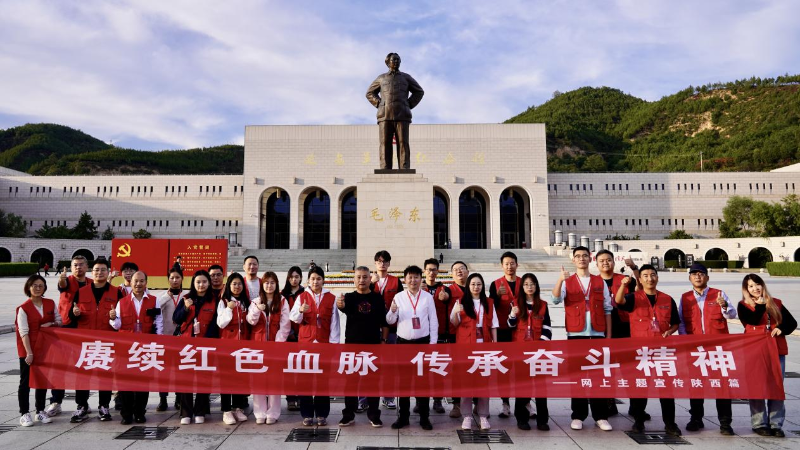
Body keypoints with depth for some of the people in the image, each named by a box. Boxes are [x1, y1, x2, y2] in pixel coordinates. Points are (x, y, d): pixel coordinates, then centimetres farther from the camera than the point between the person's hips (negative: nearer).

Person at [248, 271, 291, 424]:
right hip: (258, 344, 2)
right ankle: (260, 413, 9)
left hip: (276, 344, -2)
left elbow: (285, 324, -2)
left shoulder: (282, 301, 2)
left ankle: (273, 413, 6)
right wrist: (257, 309, -18)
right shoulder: (255, 302, 10)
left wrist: (278, 341, -11)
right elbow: (251, 321, -1)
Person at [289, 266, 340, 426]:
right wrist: (300, 311, -23)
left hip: (324, 343, 0)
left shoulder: (331, 298, 4)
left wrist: (334, 343, -4)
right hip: (305, 342, 1)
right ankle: (307, 414, 12)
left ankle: (322, 414, 11)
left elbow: (334, 323, 2)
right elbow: (293, 318, -2)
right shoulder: (302, 297, 6)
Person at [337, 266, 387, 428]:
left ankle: (374, 415, 17)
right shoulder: (349, 297, -1)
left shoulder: (378, 298, 2)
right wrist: (340, 306, -47)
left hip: (373, 344, 0)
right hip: (352, 343, 0)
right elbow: (345, 308, -24)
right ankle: (348, 415, 17)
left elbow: (384, 322, 5)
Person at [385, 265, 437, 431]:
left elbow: (433, 322, 2)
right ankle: (403, 416, 18)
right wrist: (392, 311, -19)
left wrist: (432, 343, -3)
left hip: (422, 342, -1)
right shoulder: (398, 297, 2)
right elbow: (390, 321, 2)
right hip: (403, 342, 1)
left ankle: (424, 417, 16)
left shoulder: (428, 297, 0)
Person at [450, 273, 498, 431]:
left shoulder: (489, 303, 10)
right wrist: (455, 312, -20)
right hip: (466, 345, -1)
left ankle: (483, 415, 11)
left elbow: (493, 325, 9)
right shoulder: (461, 302, 4)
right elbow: (454, 323, 0)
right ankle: (467, 416, 6)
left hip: (484, 345, 2)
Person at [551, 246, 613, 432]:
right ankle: (578, 416, 10)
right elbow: (555, 300, -14)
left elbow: (607, 310, 9)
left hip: (598, 334, 1)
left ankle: (600, 416, 12)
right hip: (575, 334, -1)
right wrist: (560, 280, -30)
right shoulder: (567, 282, 5)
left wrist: (608, 335, 4)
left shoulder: (600, 282, 10)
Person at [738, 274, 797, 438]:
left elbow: (792, 323, 11)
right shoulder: (743, 306, 4)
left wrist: (781, 329, -7)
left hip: (777, 350, 3)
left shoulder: (776, 303, 13)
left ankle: (776, 424, 8)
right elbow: (752, 320, -13)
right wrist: (760, 305, -19)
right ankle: (759, 424, 7)